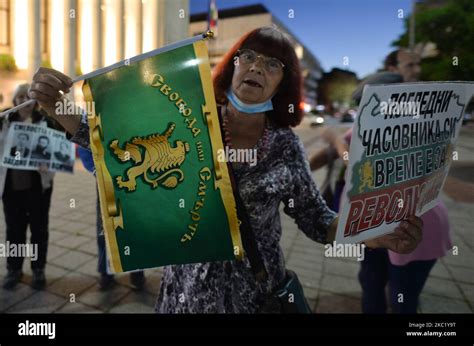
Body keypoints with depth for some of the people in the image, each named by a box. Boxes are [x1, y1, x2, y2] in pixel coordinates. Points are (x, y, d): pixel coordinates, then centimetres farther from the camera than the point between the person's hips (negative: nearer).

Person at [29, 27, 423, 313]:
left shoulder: (286, 145, -9)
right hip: (188, 283, 0)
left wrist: (379, 235, -22)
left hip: (255, 287, 1)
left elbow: (314, 217, -6)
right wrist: (62, 109, -24)